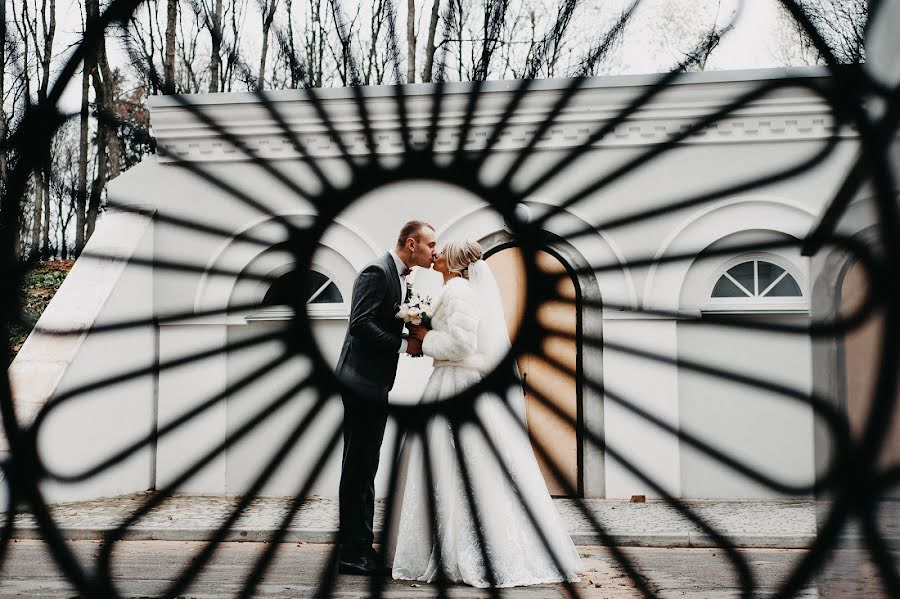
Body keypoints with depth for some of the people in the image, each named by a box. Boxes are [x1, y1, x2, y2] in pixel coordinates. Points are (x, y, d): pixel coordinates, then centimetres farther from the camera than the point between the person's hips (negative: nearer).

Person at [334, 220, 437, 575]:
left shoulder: (400, 277, 16)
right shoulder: (377, 272, -13)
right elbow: (361, 324, -23)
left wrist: (418, 341, 2)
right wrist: (404, 345, -19)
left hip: (374, 385, 10)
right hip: (363, 382, -10)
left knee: (364, 469, 13)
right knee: (358, 469, -6)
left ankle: (360, 547, 20)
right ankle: (352, 553, -2)